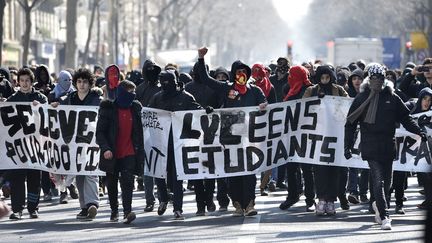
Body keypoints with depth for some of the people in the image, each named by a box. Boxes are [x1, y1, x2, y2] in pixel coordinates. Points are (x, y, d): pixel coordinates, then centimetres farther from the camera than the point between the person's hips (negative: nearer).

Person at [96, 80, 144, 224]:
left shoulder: (135, 108, 7)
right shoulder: (108, 109, -5)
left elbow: (138, 131, 15)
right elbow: (100, 131, -8)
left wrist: (140, 151, 13)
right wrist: (105, 148, -21)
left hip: (129, 153, 1)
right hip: (112, 154, -1)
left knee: (127, 181, -14)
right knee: (112, 184, 10)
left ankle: (127, 211, -20)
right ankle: (114, 211, 25)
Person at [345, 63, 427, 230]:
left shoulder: (391, 98, 8)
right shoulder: (361, 98, 3)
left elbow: (405, 118, 11)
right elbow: (350, 123, 4)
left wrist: (419, 132, -3)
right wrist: (348, 146, -1)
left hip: (388, 146, 3)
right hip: (370, 146, -3)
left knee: (387, 181, 10)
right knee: (378, 181, -13)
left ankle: (379, 206, 35)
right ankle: (384, 216, -16)